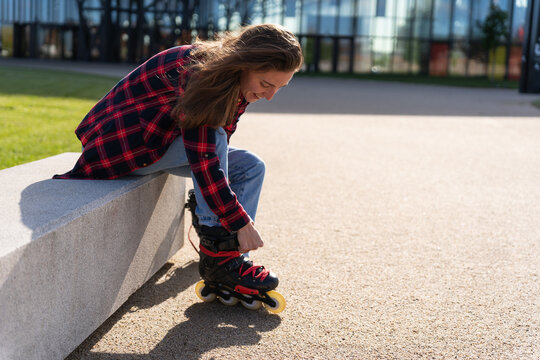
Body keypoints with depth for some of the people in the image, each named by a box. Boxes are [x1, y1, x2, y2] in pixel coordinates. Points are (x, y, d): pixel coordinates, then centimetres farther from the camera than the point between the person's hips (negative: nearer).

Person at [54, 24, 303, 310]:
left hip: (167, 140, 9)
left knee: (251, 167, -2)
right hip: (124, 143, -9)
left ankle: (230, 259, -7)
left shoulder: (238, 83, -4)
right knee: (214, 139, -32)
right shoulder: (197, 71, -31)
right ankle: (217, 257, -25)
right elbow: (203, 156, -37)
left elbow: (216, 151, 5)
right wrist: (240, 222, -36)